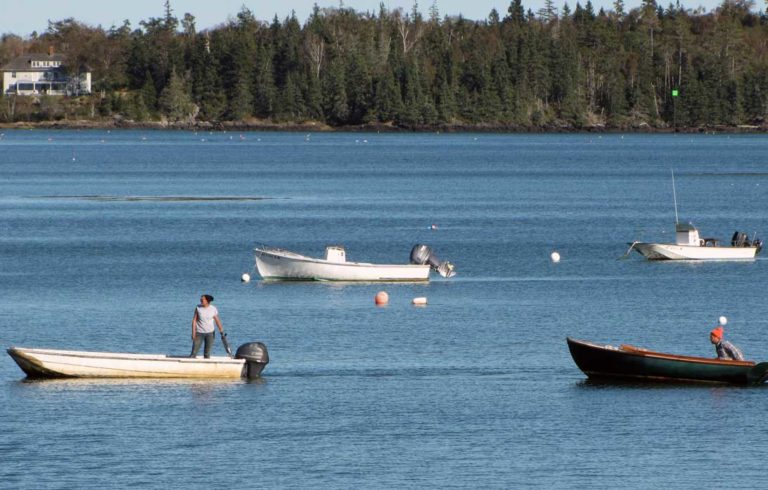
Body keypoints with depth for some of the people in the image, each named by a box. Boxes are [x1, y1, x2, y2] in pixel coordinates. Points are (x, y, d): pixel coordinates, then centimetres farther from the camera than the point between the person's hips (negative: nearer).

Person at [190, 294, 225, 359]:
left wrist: (222, 332, 2)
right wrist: (193, 333, -7)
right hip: (199, 332, 0)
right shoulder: (198, 308, -5)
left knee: (207, 353, 4)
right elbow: (194, 320, -2)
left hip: (209, 333, 1)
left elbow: (217, 321, 2)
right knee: (194, 351, -5)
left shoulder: (213, 309, -5)